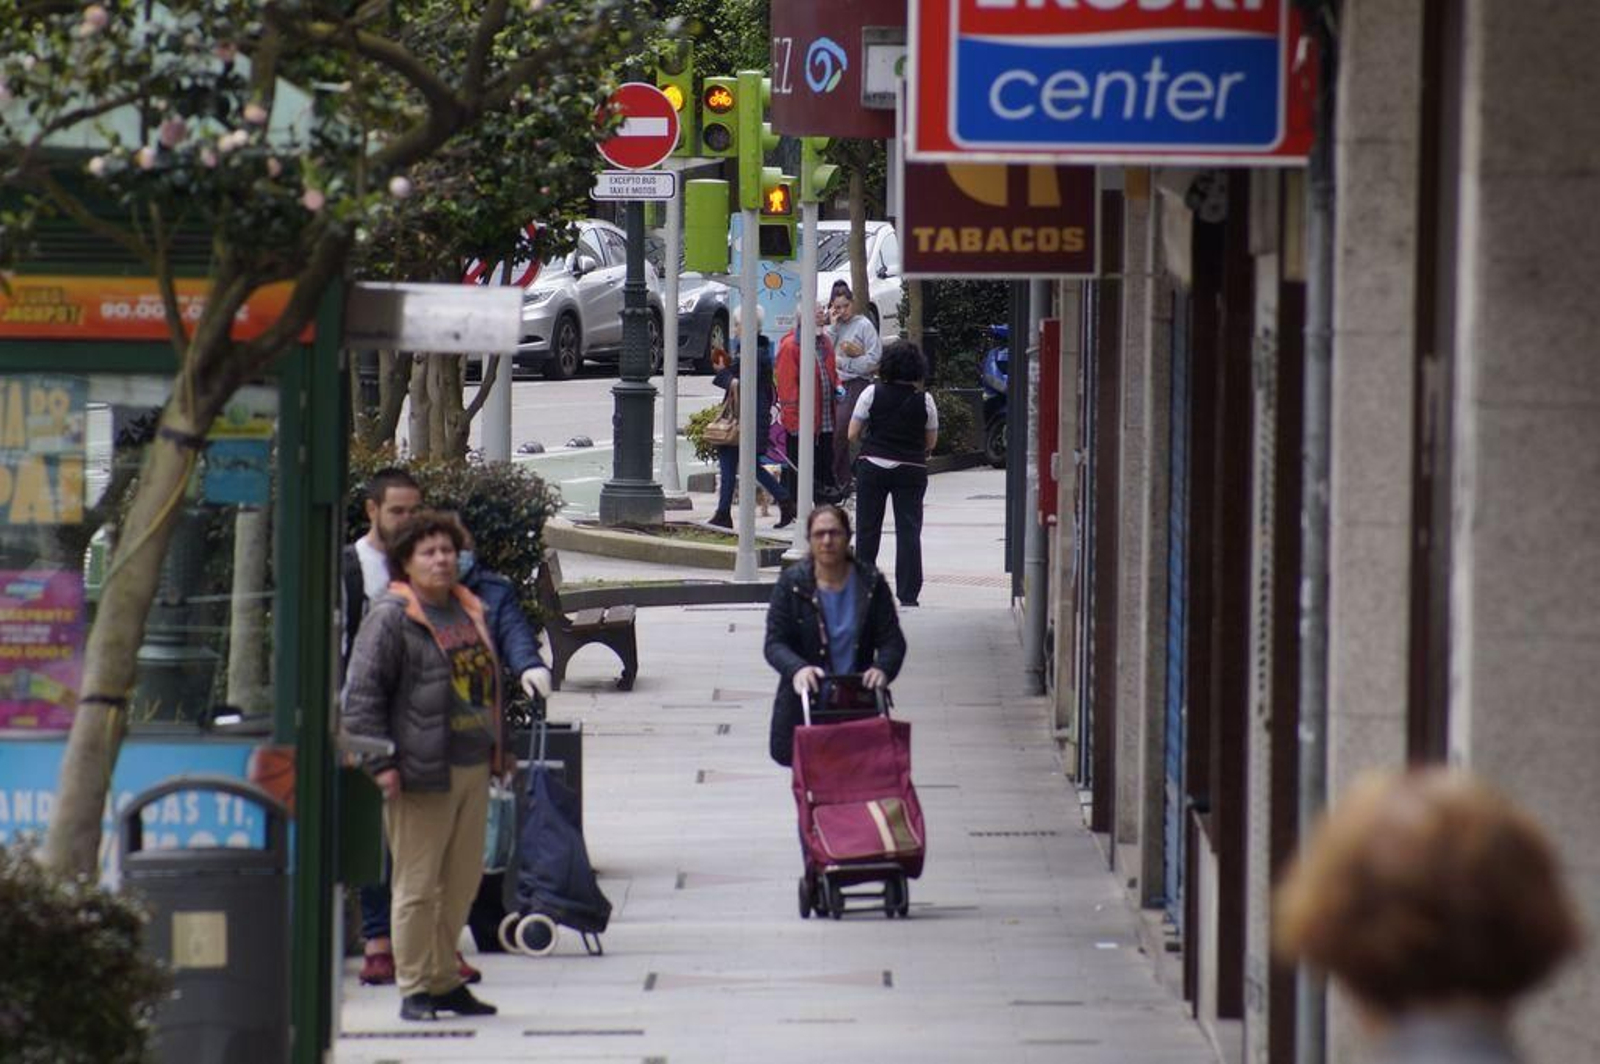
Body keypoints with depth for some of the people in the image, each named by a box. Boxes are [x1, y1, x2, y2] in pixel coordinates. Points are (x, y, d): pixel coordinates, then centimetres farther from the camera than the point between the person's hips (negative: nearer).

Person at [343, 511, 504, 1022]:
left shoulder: (469, 612, 16)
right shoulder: (391, 618, -8)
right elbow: (362, 692, -12)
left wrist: (492, 750, 20)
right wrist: (381, 763, -17)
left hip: (472, 769, 8)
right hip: (421, 773, -8)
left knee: (462, 882, 12)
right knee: (418, 884, -3)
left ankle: (445, 980, 22)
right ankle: (414, 988, 2)